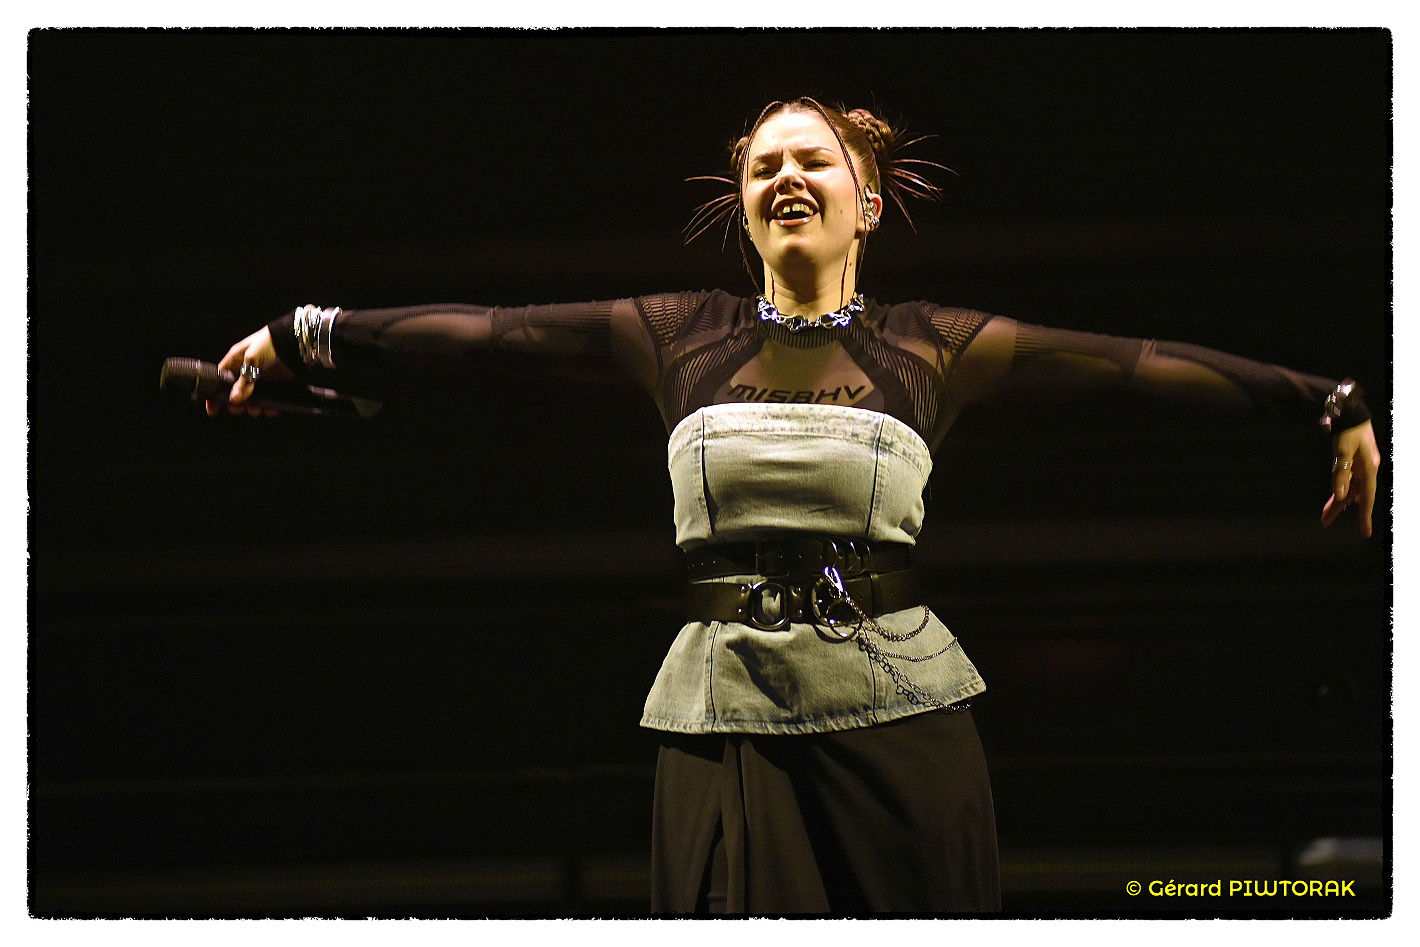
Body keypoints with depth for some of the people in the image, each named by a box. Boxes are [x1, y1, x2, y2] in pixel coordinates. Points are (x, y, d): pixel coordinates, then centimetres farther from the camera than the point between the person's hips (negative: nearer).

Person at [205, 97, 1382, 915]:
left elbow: (1131, 363, 1)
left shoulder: (929, 347, 6)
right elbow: (494, 329, 5)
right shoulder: (685, 336, 9)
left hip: (898, 710, -1)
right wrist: (300, 335, 1)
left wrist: (1331, 403, -2)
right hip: (729, 716, 1)